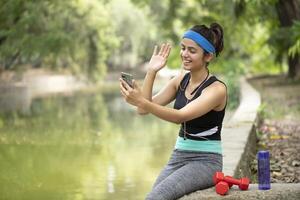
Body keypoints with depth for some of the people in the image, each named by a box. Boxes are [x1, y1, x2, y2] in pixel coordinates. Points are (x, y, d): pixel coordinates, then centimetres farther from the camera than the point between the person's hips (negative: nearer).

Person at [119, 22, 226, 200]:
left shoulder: (217, 89, -14)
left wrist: (141, 101, -40)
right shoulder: (182, 79, 6)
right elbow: (144, 109, 0)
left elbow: (180, 116, -29)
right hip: (179, 157, 6)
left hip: (205, 161, -6)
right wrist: (151, 72, -9)